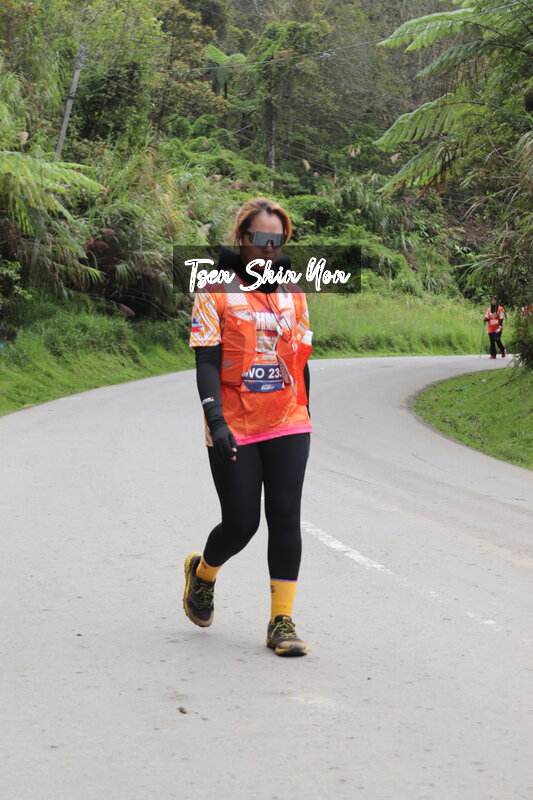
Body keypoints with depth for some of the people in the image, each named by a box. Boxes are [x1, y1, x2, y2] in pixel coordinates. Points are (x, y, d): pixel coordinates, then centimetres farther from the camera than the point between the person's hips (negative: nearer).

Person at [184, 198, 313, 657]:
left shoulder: (292, 292, 10)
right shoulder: (216, 291, -3)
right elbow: (207, 362, -9)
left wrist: (303, 420, 17)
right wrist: (216, 421, -20)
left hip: (287, 428, 3)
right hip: (234, 430, -3)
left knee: (286, 520, -4)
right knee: (241, 524, 0)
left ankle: (282, 621, 2)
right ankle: (203, 571, 33)